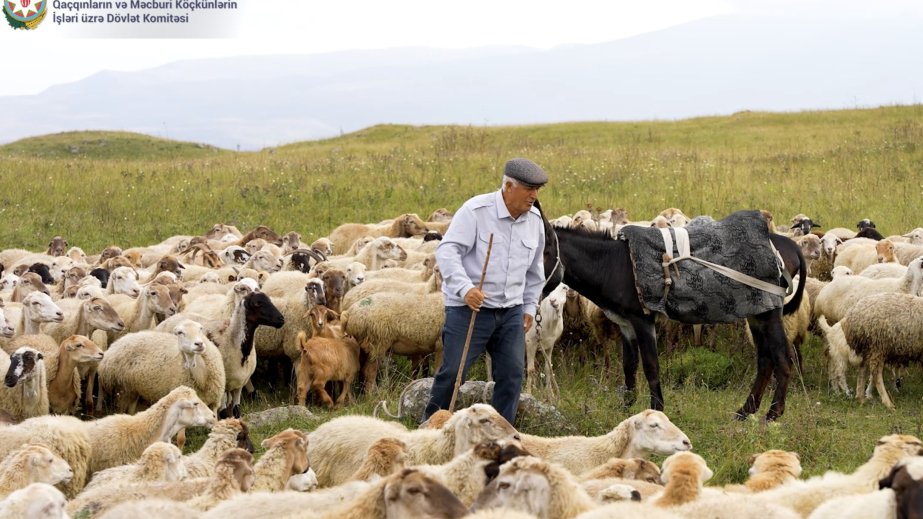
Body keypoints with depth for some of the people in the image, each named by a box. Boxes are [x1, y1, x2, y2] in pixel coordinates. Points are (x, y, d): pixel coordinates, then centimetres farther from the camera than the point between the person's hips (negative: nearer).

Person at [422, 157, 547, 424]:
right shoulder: (475, 211, -13)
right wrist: (465, 288, -33)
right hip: (469, 309, -5)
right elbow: (447, 251, -20)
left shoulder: (534, 220, 7)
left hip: (511, 312, 5)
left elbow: (535, 268, 23)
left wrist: (530, 307, 20)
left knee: (512, 374, 1)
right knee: (452, 372, -4)